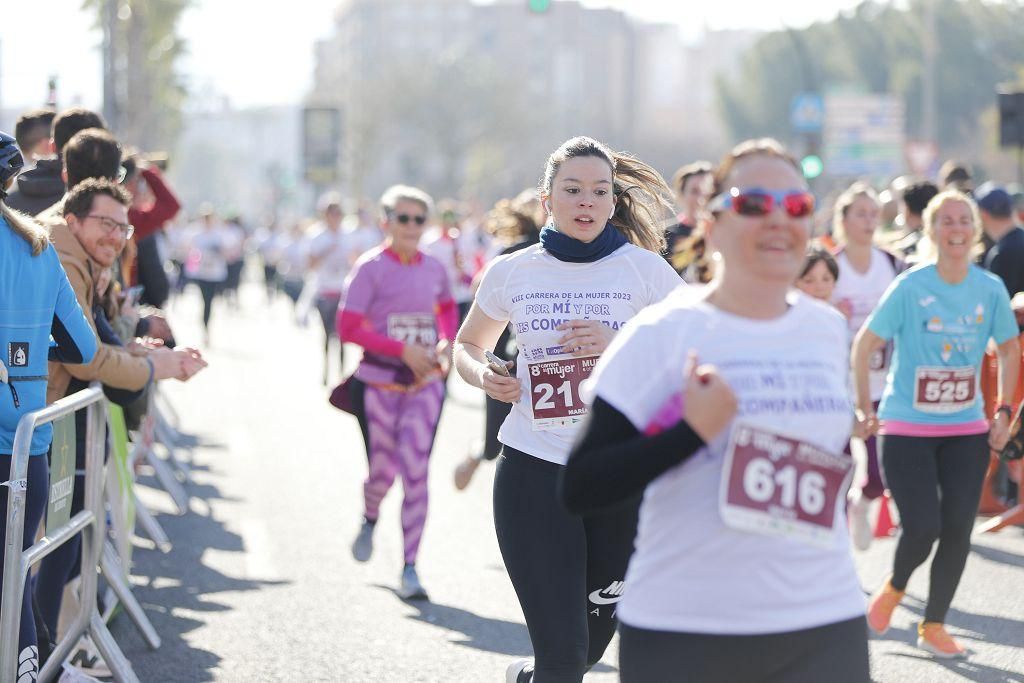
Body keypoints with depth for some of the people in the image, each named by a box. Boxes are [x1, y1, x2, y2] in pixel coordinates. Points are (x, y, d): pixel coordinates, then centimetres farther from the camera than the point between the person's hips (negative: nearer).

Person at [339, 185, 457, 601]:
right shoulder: (371, 268, -8)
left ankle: (410, 567, -1)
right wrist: (403, 350, -20)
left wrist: (446, 342, 5)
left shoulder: (434, 269, 5)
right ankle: (370, 520, 44)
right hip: (381, 383, -2)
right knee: (383, 471, 7)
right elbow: (347, 328, -14)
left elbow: (448, 307, 26)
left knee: (416, 472, -7)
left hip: (425, 383, 2)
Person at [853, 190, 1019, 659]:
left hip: (967, 429, 3)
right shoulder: (910, 287, -12)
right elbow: (864, 344, -6)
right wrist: (865, 409, -6)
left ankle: (933, 627, 17)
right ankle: (894, 586, 22)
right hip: (907, 428, -3)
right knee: (922, 527, -11)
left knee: (958, 529, 0)